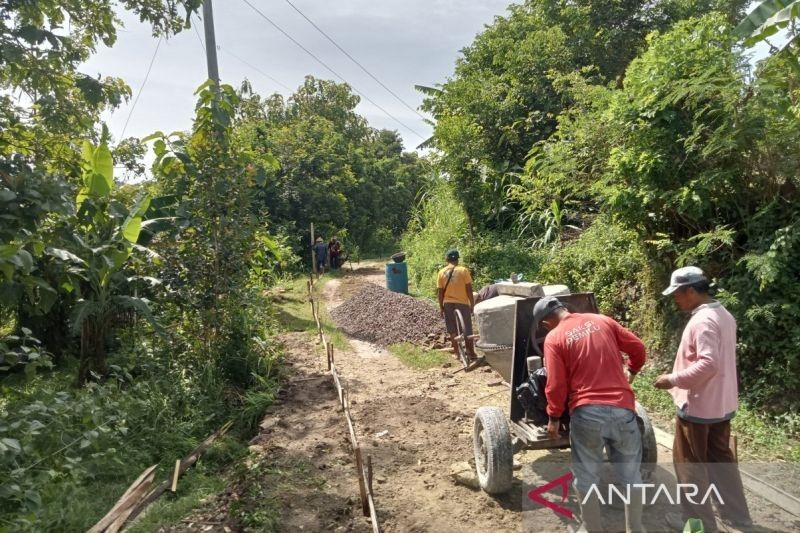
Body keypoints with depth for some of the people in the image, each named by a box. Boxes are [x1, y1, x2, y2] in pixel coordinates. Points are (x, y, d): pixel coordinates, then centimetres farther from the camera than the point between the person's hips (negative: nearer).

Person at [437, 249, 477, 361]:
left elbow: (440, 292, -1)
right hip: (462, 303, -2)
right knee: (467, 330, 7)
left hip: (448, 303, 2)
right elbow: (469, 289, -9)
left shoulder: (442, 272, -2)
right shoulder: (463, 270, -9)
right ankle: (471, 353, 10)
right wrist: (472, 304, -1)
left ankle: (458, 353, 15)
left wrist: (441, 306, 7)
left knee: (452, 330, 11)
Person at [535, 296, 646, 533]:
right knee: (630, 475, 19)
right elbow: (638, 347, 12)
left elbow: (556, 385, -8)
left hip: (587, 413, -3)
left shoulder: (554, 338, -3)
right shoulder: (602, 320, 8)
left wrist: (554, 417, 5)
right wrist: (631, 372, 31)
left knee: (586, 478, 14)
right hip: (622, 409, 4)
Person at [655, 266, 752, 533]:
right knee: (720, 458, 22)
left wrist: (673, 379, -22)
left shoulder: (702, 320, -23)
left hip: (698, 406, -9)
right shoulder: (723, 314, 8)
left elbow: (708, 363, -31)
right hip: (721, 403, 10)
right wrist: (679, 378, 18)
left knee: (689, 463, 6)